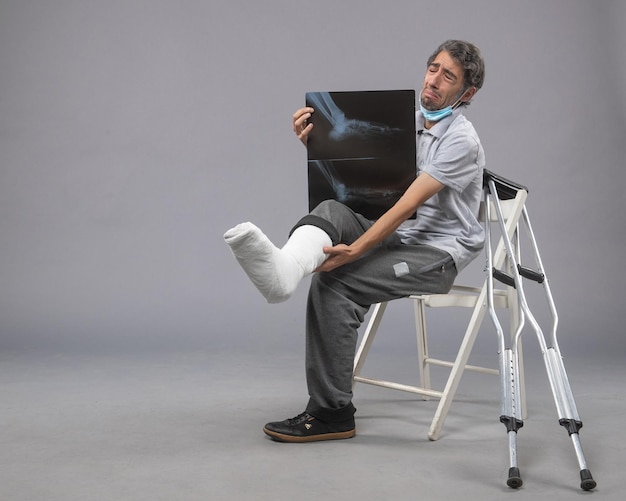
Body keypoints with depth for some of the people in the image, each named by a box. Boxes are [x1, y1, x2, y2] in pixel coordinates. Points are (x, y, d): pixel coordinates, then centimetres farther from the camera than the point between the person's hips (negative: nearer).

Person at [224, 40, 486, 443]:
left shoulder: (461, 141, -13)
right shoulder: (406, 122, 11)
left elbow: (407, 206, -24)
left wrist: (354, 251, -31)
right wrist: (313, 142, -3)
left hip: (439, 253, -7)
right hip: (397, 237, 7)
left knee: (334, 282, -26)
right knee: (331, 210, -22)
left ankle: (333, 414, -18)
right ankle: (285, 268, -55)